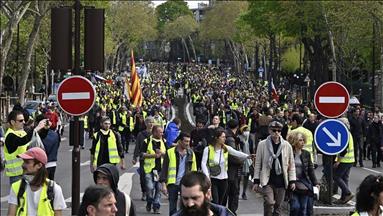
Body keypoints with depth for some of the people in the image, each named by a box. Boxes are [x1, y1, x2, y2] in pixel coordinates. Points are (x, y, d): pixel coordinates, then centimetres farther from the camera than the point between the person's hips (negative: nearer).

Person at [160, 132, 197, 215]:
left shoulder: (191, 153, 8)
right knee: (172, 208, 4)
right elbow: (164, 169, 0)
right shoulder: (170, 152, -1)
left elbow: (194, 170, 13)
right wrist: (163, 184, -6)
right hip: (173, 184, -2)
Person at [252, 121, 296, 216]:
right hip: (267, 180, -2)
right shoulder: (262, 144, 1)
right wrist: (256, 181, 2)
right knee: (269, 202, -19)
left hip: (281, 181, 2)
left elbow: (291, 164, 9)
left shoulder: (287, 145, 4)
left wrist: (292, 181, 4)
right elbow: (258, 164, 4)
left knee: (278, 206, 7)